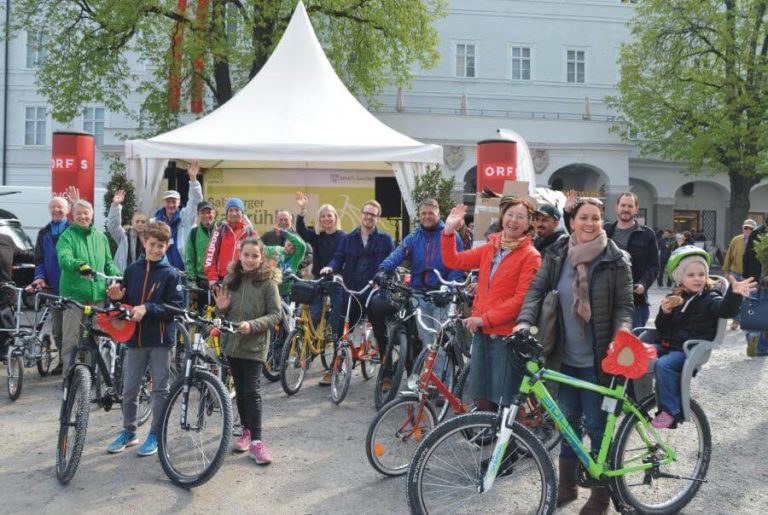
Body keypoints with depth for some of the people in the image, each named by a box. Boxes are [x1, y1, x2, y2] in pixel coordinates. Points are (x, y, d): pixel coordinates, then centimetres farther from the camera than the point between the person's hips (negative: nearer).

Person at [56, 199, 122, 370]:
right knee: (71, 337, -3)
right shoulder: (67, 236, 0)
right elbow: (64, 258, -19)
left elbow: (108, 263, 18)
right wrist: (80, 265, -39)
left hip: (97, 294, 4)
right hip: (73, 294, -4)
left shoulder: (101, 237, 14)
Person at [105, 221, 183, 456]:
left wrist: (147, 308, -20)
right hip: (135, 337, 3)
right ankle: (129, 432, 26)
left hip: (161, 339, -3)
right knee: (129, 389, 9)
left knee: (161, 388, 5)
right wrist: (117, 298, -8)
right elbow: (126, 303, 13)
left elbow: (176, 307, -11)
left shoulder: (170, 274, -5)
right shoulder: (132, 270, 6)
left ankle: (156, 434, 17)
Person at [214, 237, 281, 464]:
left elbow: (275, 315, -8)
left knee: (252, 392, -7)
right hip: (232, 342, 5)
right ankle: (246, 431, 27)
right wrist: (221, 308, -7)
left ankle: (256, 441, -2)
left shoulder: (268, 282, -7)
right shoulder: (230, 279, 7)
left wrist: (251, 325, -21)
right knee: (240, 390, 13)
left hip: (254, 345, -5)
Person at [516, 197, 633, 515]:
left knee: (596, 425, 5)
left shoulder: (615, 260, -7)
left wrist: (622, 333, -25)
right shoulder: (557, 255, 2)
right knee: (569, 421, 16)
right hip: (565, 357, 4)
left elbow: (624, 305, -6)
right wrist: (525, 320, -19)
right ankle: (566, 486, 32)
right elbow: (537, 289, -2)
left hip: (596, 359, -4)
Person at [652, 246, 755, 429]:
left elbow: (726, 310, -26)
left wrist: (735, 294, -47)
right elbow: (661, 328, 14)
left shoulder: (709, 298, -3)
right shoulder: (674, 298, 13)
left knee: (664, 365, -31)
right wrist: (664, 313, -7)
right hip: (667, 345, 6)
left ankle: (670, 410, -18)